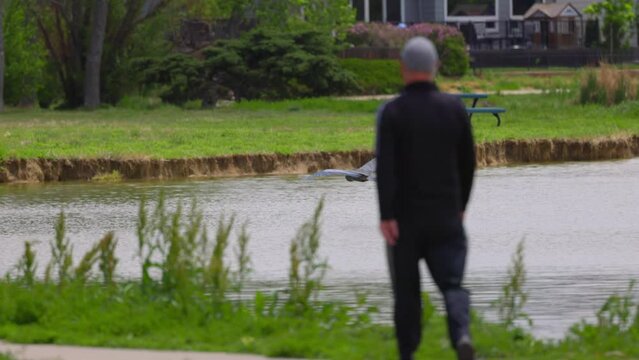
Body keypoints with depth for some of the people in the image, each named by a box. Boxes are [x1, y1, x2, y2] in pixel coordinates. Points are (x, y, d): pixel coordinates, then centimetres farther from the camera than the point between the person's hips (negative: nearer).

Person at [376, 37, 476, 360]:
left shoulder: (392, 112, -7)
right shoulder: (454, 108, 2)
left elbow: (385, 167, -16)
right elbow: (467, 162, 8)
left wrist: (386, 216, -17)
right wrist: (461, 205, 21)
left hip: (405, 217, -1)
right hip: (446, 216, 1)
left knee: (406, 288, 12)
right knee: (451, 284, 0)